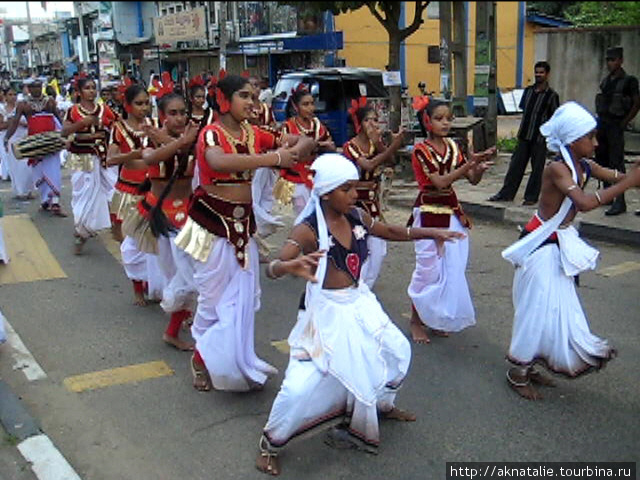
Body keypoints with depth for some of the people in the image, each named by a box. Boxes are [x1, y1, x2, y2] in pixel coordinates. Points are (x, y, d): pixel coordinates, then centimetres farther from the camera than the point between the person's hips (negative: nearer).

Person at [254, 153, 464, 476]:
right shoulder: (308, 229, -23)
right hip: (326, 312, -7)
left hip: (359, 305, 7)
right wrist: (291, 266, -56)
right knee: (301, 386, -17)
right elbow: (271, 269, -34)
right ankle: (270, 444, 11)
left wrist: (431, 233, 11)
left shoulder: (356, 217, -3)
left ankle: (382, 405, 51)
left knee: (398, 352, 21)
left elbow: (391, 232, 16)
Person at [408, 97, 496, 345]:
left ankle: (438, 319, 24)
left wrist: (481, 167, -17)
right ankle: (416, 321, 16)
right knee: (428, 269, 0)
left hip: (452, 212, 6)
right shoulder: (421, 150, -11)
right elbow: (440, 182, -22)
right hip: (429, 213, -6)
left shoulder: (452, 147, 7)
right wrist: (471, 162, -27)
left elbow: (473, 179, 5)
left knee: (453, 269, 8)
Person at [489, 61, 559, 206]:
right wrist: (521, 130, 13)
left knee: (537, 167, 4)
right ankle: (506, 194, 12)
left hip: (540, 137, -5)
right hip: (524, 135, 5)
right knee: (516, 164, 6)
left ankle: (531, 196, 13)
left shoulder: (551, 95, -5)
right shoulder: (528, 91, 9)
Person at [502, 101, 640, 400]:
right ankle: (518, 374, 16)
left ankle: (528, 366, 28)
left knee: (557, 307, 14)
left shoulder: (584, 166, 2)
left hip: (560, 245, 8)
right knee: (537, 308, -1)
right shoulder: (557, 168, -23)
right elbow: (586, 203, -36)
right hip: (540, 245, -8)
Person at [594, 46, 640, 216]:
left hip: (615, 126, -7)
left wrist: (624, 122, -9)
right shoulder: (606, 81, 13)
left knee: (616, 163, -10)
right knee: (601, 160, 12)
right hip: (602, 124, 7)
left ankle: (620, 202, -10)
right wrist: (599, 120, 10)